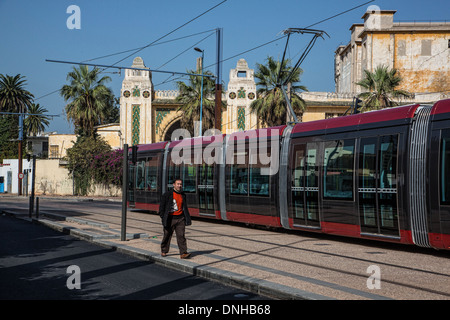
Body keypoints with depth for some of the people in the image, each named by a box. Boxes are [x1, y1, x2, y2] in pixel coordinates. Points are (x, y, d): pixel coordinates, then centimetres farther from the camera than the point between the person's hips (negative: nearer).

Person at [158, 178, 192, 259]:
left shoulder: (183, 195, 12)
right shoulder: (167, 195, -2)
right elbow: (162, 206, -1)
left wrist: (187, 219, 17)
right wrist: (162, 217, -9)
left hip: (180, 219, 3)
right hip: (170, 219, -2)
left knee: (181, 236, -6)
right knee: (167, 236, 8)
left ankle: (183, 253, -12)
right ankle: (164, 251, 26)